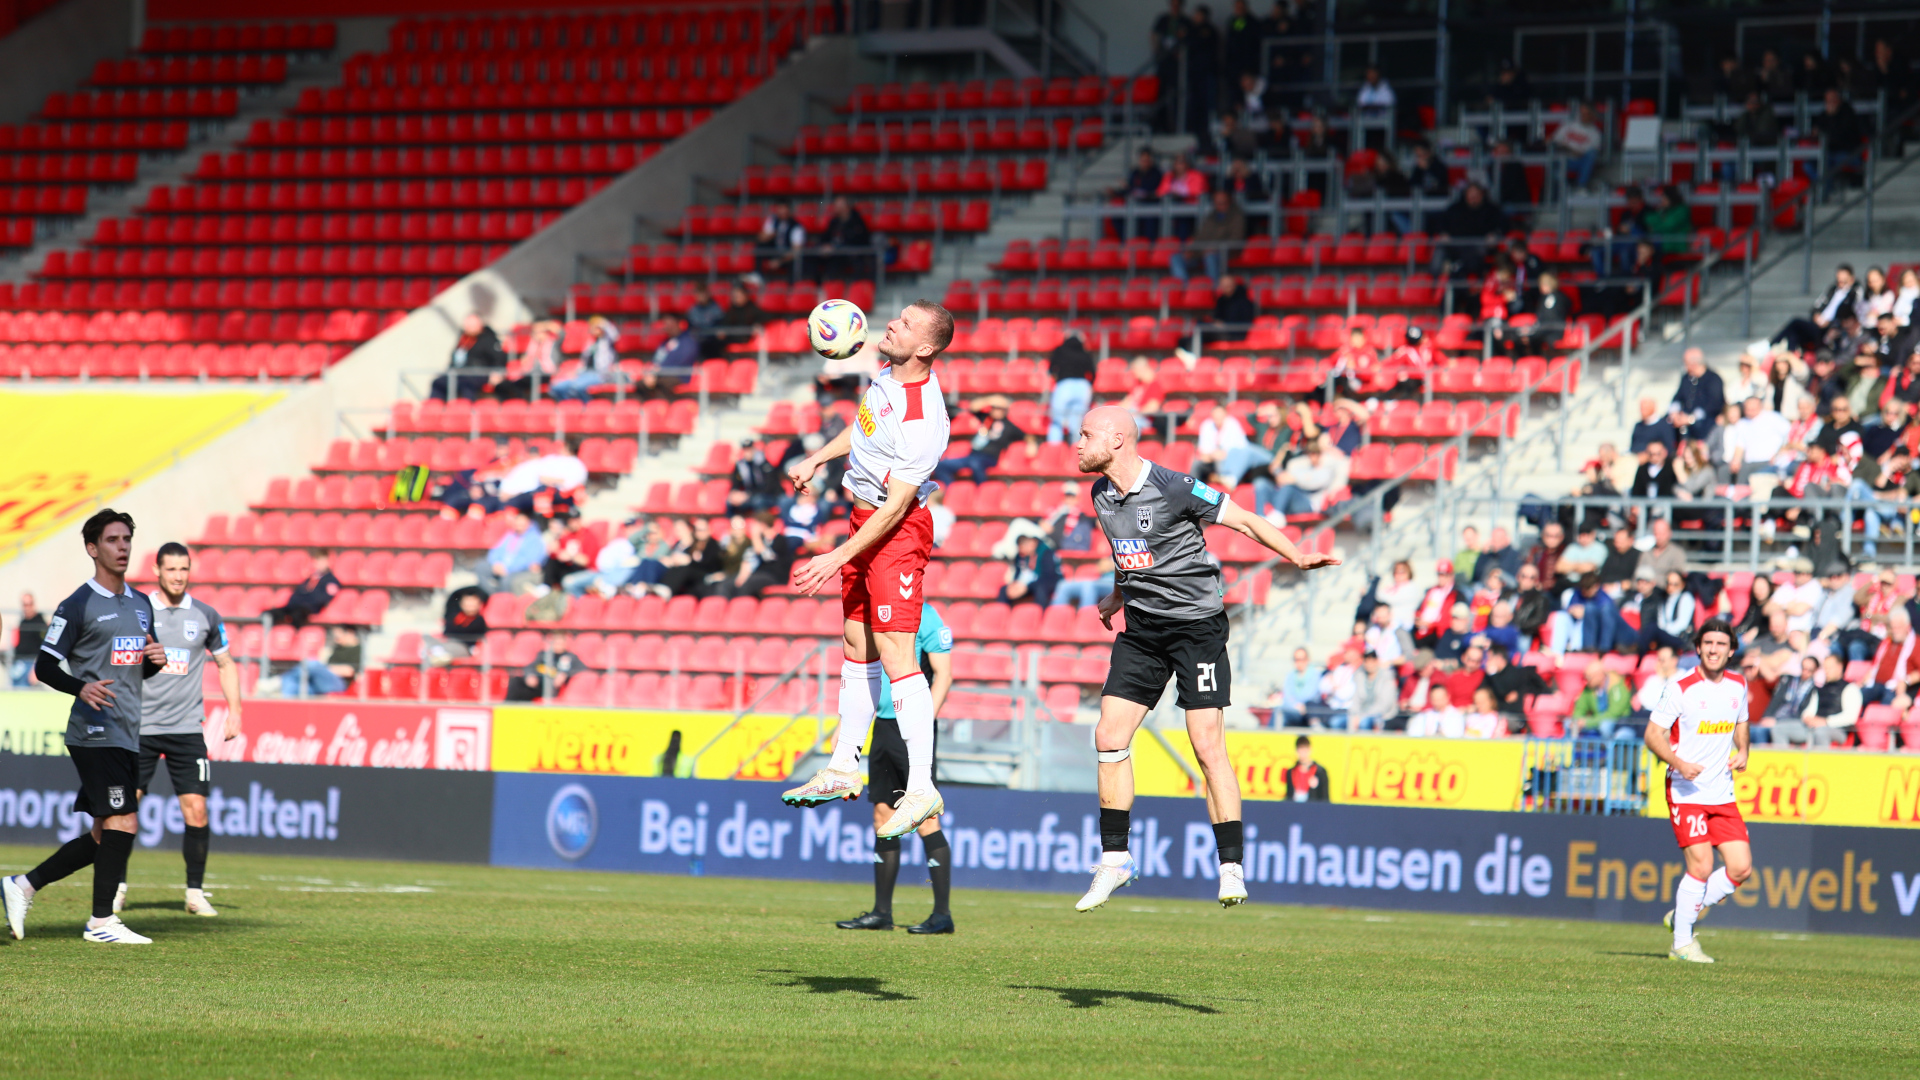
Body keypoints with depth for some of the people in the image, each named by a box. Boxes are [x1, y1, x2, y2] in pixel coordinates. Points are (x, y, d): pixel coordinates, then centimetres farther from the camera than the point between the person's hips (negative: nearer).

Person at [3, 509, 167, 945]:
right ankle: (102, 922, -6)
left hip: (127, 736, 8)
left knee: (105, 836, 9)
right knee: (123, 822, -14)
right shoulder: (79, 605, -6)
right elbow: (44, 665, -8)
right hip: (95, 732, -8)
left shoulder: (141, 604, 17)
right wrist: (82, 688, -26)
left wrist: (156, 660, 3)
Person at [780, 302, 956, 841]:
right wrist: (818, 458, 22)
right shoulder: (890, 375, 0)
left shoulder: (922, 419, -27)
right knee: (858, 644, 15)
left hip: (896, 532, -10)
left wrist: (838, 557, -24)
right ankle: (844, 768, 25)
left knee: (894, 649, -16)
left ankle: (921, 788, -17)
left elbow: (896, 506, -26)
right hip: (865, 517, 10)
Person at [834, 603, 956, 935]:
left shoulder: (925, 617, -9)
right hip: (883, 727, 8)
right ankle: (881, 912, 13)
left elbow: (944, 674, -13)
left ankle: (942, 914, -7)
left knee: (925, 819, -9)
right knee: (883, 815, 8)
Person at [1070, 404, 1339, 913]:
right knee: (1109, 737, -1)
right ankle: (1114, 859, 9)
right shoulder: (1102, 494, 6)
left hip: (1196, 624, -7)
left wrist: (1298, 556, -20)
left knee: (1208, 744, -11)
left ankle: (1231, 866, -7)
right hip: (1142, 627, 7)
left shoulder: (1175, 489, -16)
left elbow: (1244, 520, -11)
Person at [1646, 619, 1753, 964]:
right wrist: (1678, 763, -24)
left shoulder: (1738, 685, 7)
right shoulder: (1680, 688, -10)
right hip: (1686, 791, -6)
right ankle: (1682, 942, 3)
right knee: (1701, 867, -13)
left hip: (1723, 793, 6)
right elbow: (1653, 734, -8)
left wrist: (1742, 752, 4)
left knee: (1741, 868, -2)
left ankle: (1683, 914, 18)